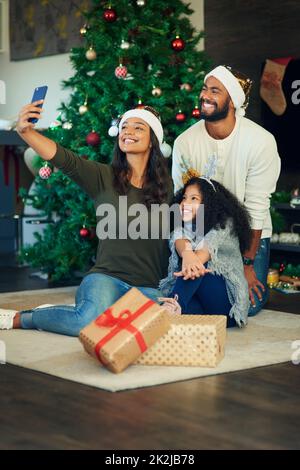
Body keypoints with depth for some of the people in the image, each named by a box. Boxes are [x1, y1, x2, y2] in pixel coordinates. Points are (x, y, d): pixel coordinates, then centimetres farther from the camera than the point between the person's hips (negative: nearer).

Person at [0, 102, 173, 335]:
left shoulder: (166, 186, 10)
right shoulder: (104, 177, 1)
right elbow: (63, 158, -15)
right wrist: (25, 131, -30)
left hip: (149, 288, 3)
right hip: (107, 278, -3)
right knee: (91, 323, -35)